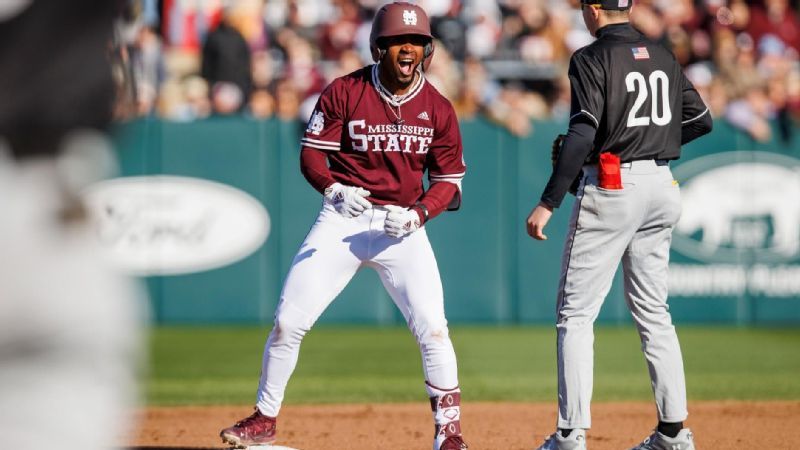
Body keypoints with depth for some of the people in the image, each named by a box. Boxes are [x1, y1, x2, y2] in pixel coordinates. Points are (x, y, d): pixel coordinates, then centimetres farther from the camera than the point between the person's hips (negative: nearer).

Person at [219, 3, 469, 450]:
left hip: (403, 223, 0)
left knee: (432, 327, -13)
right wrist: (334, 188, -24)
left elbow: (449, 181, 3)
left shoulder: (438, 109, -3)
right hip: (343, 219, 0)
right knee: (289, 321, -4)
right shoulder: (343, 92, -6)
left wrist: (418, 213, -16)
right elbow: (311, 153, -3)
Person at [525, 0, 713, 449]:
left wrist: (548, 204, -18)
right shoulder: (663, 57, 11)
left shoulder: (592, 58, -10)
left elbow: (582, 136, -18)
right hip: (661, 184, 7)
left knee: (576, 313, -2)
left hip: (611, 186, -7)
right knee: (653, 310, 14)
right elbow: (702, 120, 13)